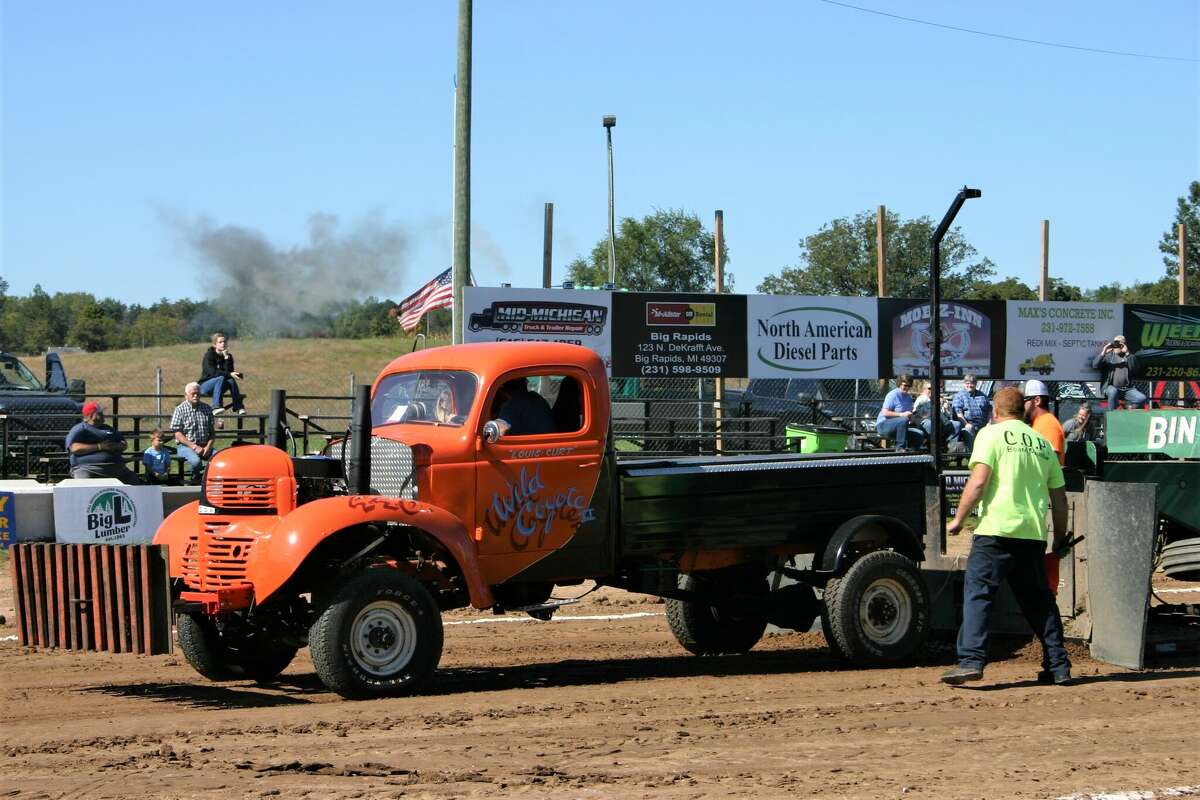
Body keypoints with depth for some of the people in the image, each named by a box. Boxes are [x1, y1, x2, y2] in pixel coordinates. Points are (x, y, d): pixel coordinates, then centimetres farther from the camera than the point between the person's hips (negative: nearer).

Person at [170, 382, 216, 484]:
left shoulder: (206, 409, 13)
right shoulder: (180, 410, 1)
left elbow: (212, 432, 13)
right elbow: (178, 434, -5)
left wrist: (208, 447, -6)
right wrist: (194, 446, -16)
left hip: (205, 446, 4)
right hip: (185, 446, -4)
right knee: (196, 461, -36)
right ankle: (195, 482, -8)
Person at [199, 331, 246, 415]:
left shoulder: (228, 356, 4)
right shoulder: (209, 355, -10)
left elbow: (229, 371, -9)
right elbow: (213, 372, -22)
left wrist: (227, 358, -19)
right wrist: (229, 374, -30)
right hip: (205, 386, -4)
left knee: (231, 380, -26)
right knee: (221, 378, -34)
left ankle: (238, 407, -28)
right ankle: (216, 407, -45)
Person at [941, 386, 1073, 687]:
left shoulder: (991, 434, 2)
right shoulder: (1042, 442, 18)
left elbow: (978, 482, -10)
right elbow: (1059, 498, 18)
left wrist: (958, 520, -3)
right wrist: (1060, 538, 27)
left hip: (996, 529, -5)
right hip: (1034, 533, 5)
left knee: (978, 594, -7)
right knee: (1039, 599, 14)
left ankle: (971, 660, -19)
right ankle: (1059, 666, 15)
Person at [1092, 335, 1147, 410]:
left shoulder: (1128, 356, 12)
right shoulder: (1108, 356, 9)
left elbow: (1134, 367, -9)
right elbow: (1094, 366, -3)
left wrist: (1127, 353, -18)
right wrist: (1103, 353, -14)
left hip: (1127, 389, 2)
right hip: (1110, 387, -2)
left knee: (1142, 398, -18)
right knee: (1113, 391, -37)